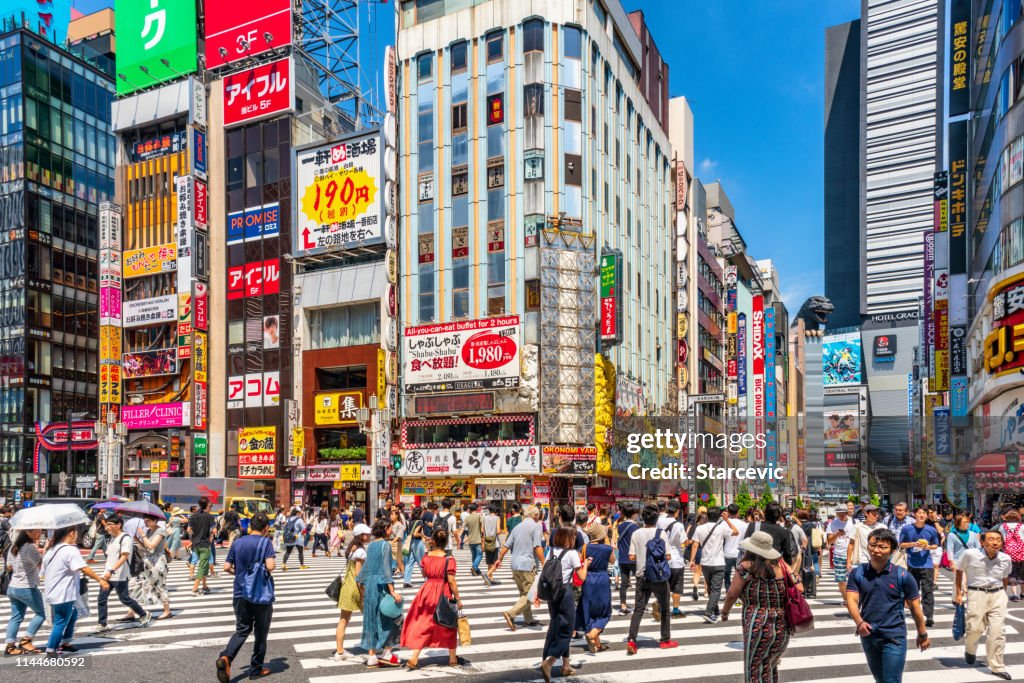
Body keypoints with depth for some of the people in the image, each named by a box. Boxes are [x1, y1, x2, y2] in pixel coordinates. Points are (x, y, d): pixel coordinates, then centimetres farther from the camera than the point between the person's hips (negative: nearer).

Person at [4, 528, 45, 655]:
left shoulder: (14, 547, 8)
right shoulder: (30, 547, -20)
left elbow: (9, 566, 16)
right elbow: (42, 563, -21)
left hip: (12, 587, 8)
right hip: (27, 588, -8)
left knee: (16, 617, 13)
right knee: (40, 614, 6)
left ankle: (10, 646, 11)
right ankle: (26, 640, 5)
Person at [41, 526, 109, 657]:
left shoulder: (52, 550, 10)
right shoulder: (71, 550, -18)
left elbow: (44, 571, 17)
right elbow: (84, 568, -25)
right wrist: (100, 580, -24)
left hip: (52, 592, 10)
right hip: (63, 595, -10)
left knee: (72, 614, 22)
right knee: (61, 622, -1)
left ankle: (65, 644, 29)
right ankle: (50, 651, 3)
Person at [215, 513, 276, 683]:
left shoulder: (237, 543, 3)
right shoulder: (266, 541, -11)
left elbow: (227, 567, 4)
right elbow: (270, 566, -21)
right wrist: (271, 568, 1)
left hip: (240, 593, 4)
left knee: (242, 630, 14)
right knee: (261, 632, 11)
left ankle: (226, 657, -12)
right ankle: (256, 669, 19)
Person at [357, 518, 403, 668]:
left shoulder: (371, 545, 10)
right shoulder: (385, 545, -12)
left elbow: (366, 565, 15)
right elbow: (386, 568, -18)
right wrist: (392, 591, -20)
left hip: (369, 584, 7)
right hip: (382, 584, -7)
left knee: (372, 619, 10)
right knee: (391, 617, 6)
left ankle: (372, 657, 14)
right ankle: (386, 652, 6)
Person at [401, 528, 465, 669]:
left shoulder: (426, 556, -3)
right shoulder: (449, 559, -16)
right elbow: (451, 581, -16)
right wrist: (458, 599, -8)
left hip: (427, 592, 3)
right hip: (443, 594, -3)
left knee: (423, 626, 10)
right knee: (449, 626, 15)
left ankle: (414, 659, 2)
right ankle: (453, 658, 28)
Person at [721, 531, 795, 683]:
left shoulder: (746, 567, -8)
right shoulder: (781, 565, 4)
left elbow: (732, 594, -6)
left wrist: (724, 611, 13)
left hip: (758, 629, -6)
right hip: (783, 629, 6)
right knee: (771, 670, 26)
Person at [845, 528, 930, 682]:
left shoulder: (903, 576, -11)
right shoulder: (857, 573, -5)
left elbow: (915, 607, -1)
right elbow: (851, 600, -12)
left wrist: (922, 634, 6)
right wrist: (859, 622, -29)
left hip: (894, 637, -4)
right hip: (868, 636, 4)